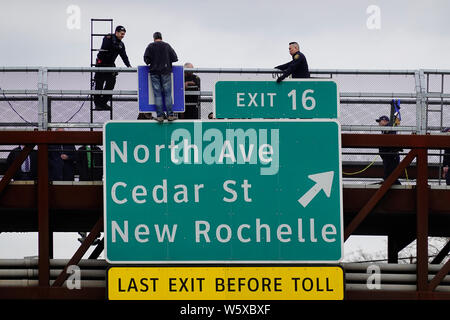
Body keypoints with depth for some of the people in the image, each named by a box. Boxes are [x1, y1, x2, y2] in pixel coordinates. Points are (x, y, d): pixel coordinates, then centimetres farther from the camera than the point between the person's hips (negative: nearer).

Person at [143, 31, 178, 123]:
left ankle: (159, 115, -5)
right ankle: (170, 115, -3)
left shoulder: (150, 46, 1)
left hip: (154, 72, 0)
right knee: (167, 94, 2)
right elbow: (175, 58, 0)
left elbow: (146, 59, -6)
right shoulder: (167, 46, 3)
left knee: (157, 94, 0)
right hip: (166, 72, 0)